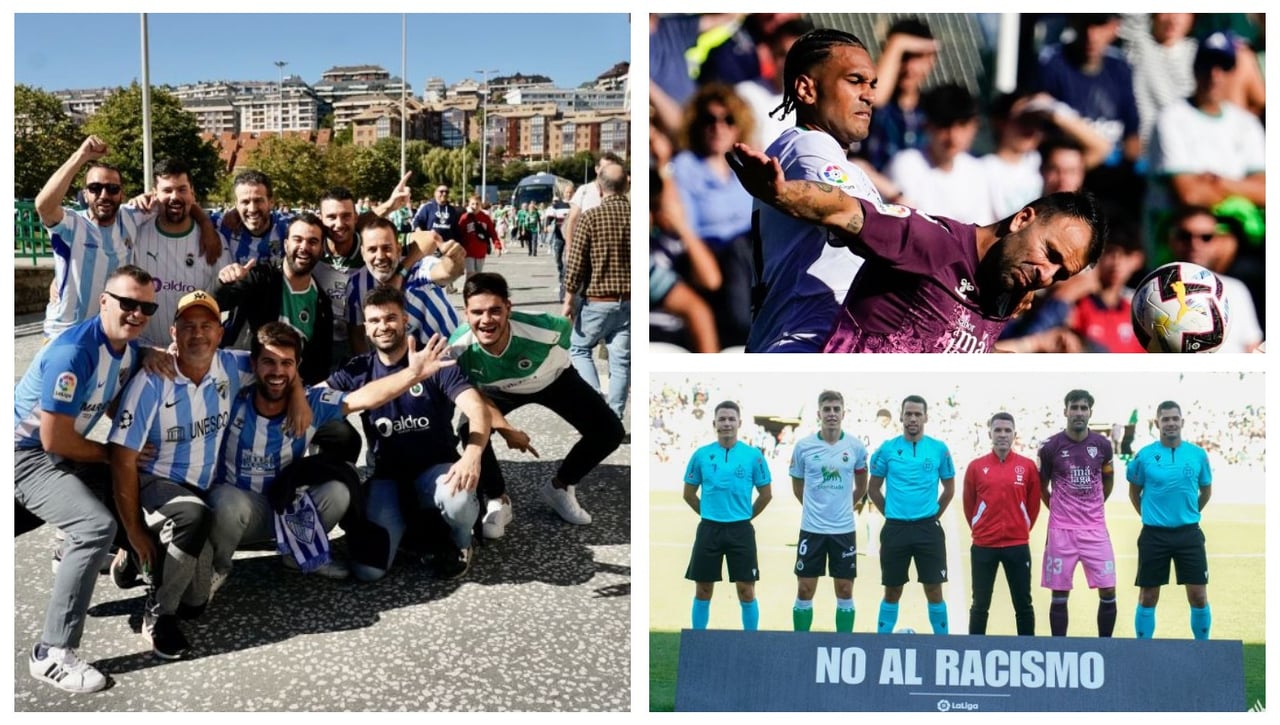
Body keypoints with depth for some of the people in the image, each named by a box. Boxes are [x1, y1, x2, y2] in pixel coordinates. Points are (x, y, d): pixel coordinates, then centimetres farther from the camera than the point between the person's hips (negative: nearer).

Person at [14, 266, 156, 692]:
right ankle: (52, 654, -23)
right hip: (26, 453, -10)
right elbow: (54, 439, -25)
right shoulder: (74, 352, -28)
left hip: (64, 451, 10)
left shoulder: (129, 348, 1)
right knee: (98, 526, -28)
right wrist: (112, 453, -11)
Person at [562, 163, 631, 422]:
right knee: (621, 360, 8)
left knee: (578, 348, 16)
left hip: (598, 301, -3)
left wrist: (568, 301, -2)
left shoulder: (590, 217, -8)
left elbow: (576, 263, -9)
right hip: (630, 301, 3)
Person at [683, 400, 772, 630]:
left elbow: (766, 494, 7)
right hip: (709, 529, 1)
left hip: (741, 530, -1)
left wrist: (745, 516, 9)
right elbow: (689, 494, 11)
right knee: (703, 591, 6)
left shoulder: (753, 455, -2)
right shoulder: (701, 455, 1)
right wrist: (709, 514, 11)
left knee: (746, 591, 1)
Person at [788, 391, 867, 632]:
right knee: (804, 592, 3)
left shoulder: (856, 447, -1)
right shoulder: (803, 446, -4)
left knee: (845, 592, 6)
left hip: (844, 529, 1)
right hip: (811, 529, -1)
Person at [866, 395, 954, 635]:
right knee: (892, 591, 7)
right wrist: (892, 514, 6)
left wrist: (933, 515, 7)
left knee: (934, 590, 1)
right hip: (895, 528, 0)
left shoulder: (939, 449, 1)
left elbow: (949, 488, 11)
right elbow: (873, 489, 9)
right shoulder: (887, 449, 0)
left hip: (928, 528, 0)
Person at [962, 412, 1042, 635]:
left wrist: (1021, 529, 8)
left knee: (1023, 605, 7)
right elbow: (969, 505, 7)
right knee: (980, 605, 7)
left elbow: (1034, 504, 7)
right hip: (983, 545, 0)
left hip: (1017, 545, 0)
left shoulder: (1028, 466, 0)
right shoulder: (976, 466, 0)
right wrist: (980, 529, 9)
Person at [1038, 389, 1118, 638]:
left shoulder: (1102, 444, 2)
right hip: (1061, 530, -2)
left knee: (1108, 592, -1)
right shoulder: (1051, 446, -5)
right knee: (1059, 594, 3)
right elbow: (1041, 487, 8)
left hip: (1095, 529, 2)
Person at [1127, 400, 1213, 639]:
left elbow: (1206, 490, 15)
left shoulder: (1197, 454, 1)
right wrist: (1149, 517, 8)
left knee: (1199, 596, 1)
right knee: (1148, 597, 4)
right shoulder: (1144, 455, -3)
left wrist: (1189, 515, 13)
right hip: (1154, 535, -1)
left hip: (1189, 533, 1)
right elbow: (1134, 492, 11)